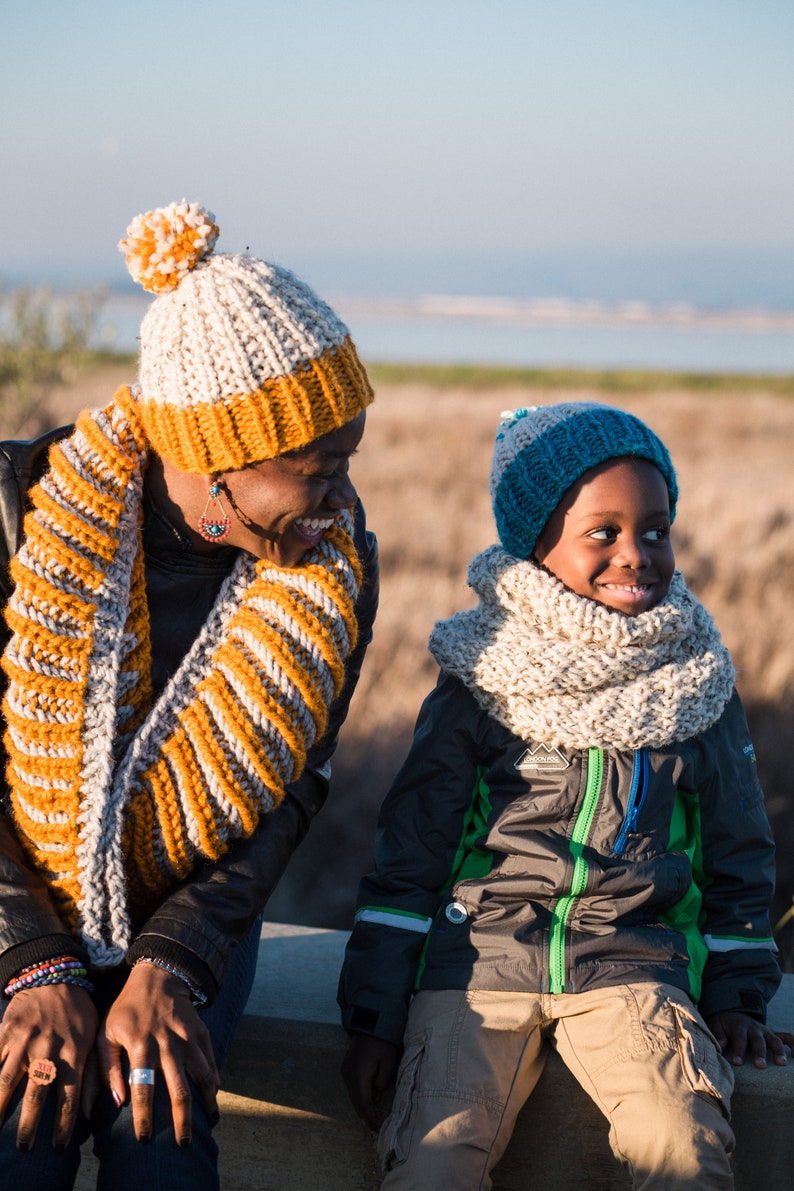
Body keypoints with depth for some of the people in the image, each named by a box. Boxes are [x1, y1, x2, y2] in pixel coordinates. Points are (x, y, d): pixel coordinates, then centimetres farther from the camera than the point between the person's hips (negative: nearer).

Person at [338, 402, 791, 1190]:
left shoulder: (698, 688, 6)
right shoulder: (477, 687, 1)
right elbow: (409, 847, 5)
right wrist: (375, 1014, 1)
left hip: (633, 966, 1)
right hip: (479, 955, -1)